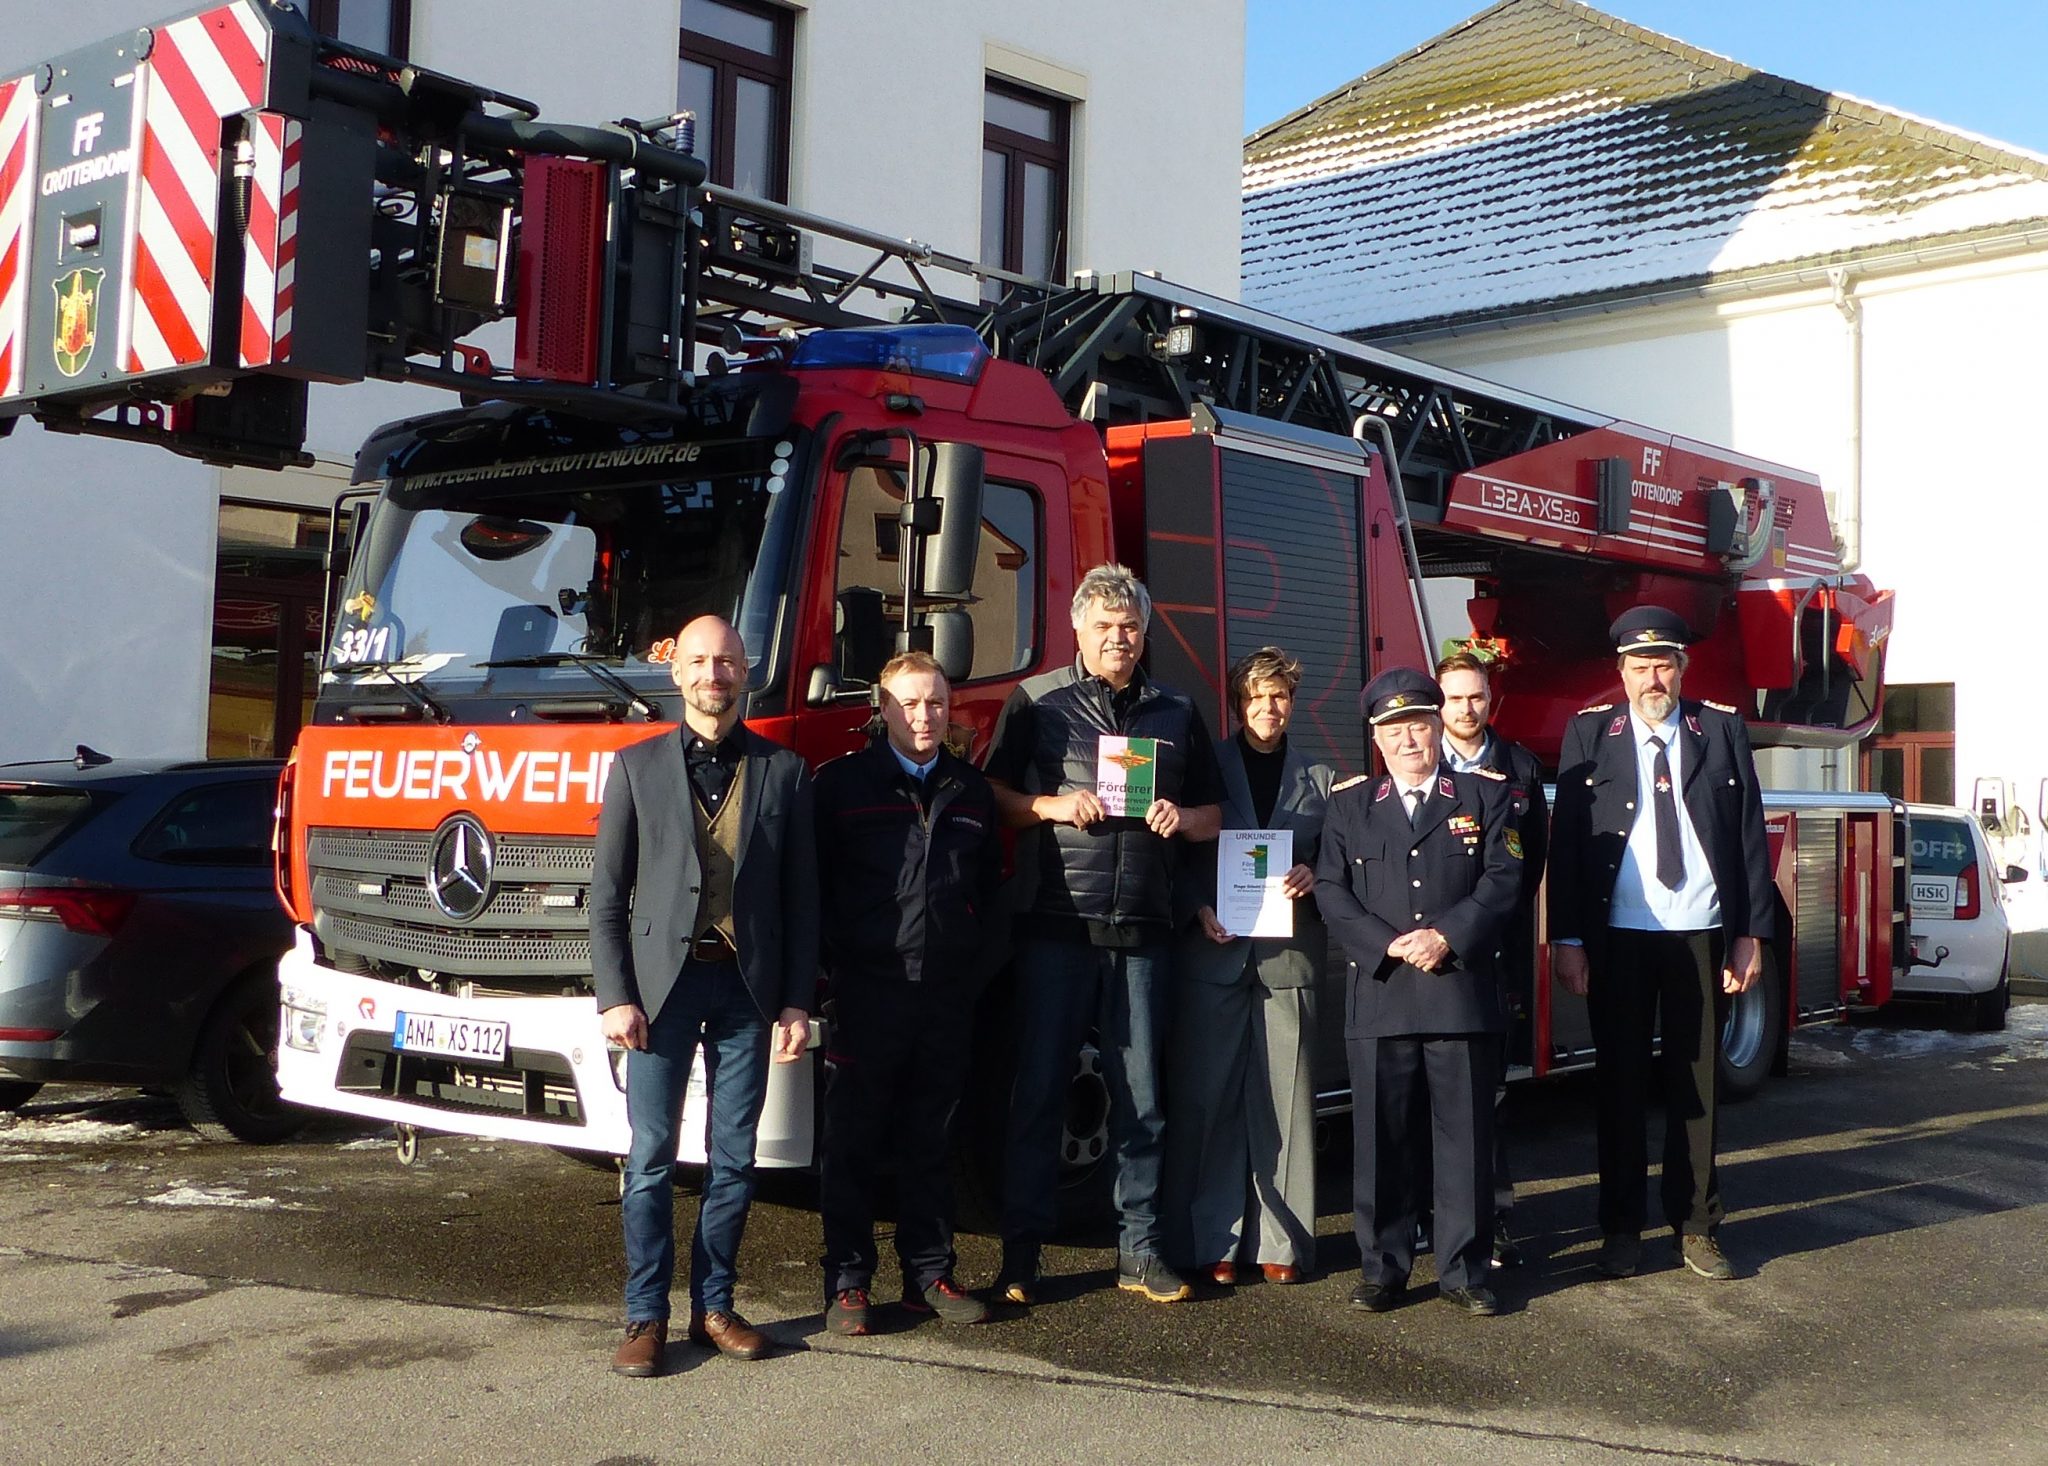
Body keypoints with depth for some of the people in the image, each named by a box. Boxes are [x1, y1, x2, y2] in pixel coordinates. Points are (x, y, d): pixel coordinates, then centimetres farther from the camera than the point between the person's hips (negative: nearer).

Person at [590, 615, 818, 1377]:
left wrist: (797, 1002, 0)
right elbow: (607, 894, 3)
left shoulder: (784, 772, 7)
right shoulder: (637, 766, 5)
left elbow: (802, 899, 6)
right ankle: (646, 1315, 9)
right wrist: (615, 997, -6)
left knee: (734, 1158, 6)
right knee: (651, 1156, 1)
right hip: (662, 979, -1)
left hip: (748, 985, 1)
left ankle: (714, 1306, 17)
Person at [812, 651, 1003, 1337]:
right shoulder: (842, 783, 1)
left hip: (948, 994, 4)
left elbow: (988, 885, 19)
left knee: (932, 1143, 11)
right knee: (854, 1143, 2)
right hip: (868, 990, -3)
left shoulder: (972, 791, 13)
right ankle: (847, 1283, 9)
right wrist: (833, 963, -5)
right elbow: (814, 882, 0)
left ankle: (930, 1274, 19)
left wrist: (973, 957, 9)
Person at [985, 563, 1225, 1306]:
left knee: (1140, 1097, 7)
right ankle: (1021, 1251, 7)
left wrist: (1182, 818, -4)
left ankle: (1139, 1249, 15)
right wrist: (1053, 805, -12)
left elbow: (1213, 815, 18)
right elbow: (993, 795, 5)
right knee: (1038, 1090, 0)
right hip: (1056, 924, -2)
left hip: (1142, 929, 3)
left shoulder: (1177, 713, 15)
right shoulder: (1037, 700, 7)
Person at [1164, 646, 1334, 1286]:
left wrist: (1313, 877, -8)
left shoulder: (1320, 780, 14)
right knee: (1207, 1100, -2)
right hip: (1213, 953, -1)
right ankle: (1211, 1242, 5)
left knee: (1284, 1100, 1)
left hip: (1290, 958, 1)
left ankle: (1281, 1242, 9)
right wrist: (1199, 910, -10)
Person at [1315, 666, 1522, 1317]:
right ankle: (1382, 1269, 13)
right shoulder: (1349, 804, 13)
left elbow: (1502, 880, 1)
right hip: (1377, 996, 1)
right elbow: (1331, 890, 5)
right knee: (1381, 1137, 3)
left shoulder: (1485, 794, 10)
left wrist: (1448, 936, -12)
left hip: (1463, 990, -1)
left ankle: (1464, 1270, 12)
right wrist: (1388, 945, -9)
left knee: (1465, 1135, 3)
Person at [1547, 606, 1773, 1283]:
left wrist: (1751, 934, 0)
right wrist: (1566, 938, -6)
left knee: (1696, 1082, 7)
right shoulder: (1589, 732, 3)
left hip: (1702, 935, 1)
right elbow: (1565, 840, 1)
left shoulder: (1723, 729, 5)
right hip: (1617, 936, 0)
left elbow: (1750, 835, 5)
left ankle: (1696, 1225, 17)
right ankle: (1621, 1227, 17)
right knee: (1620, 1083, 6)